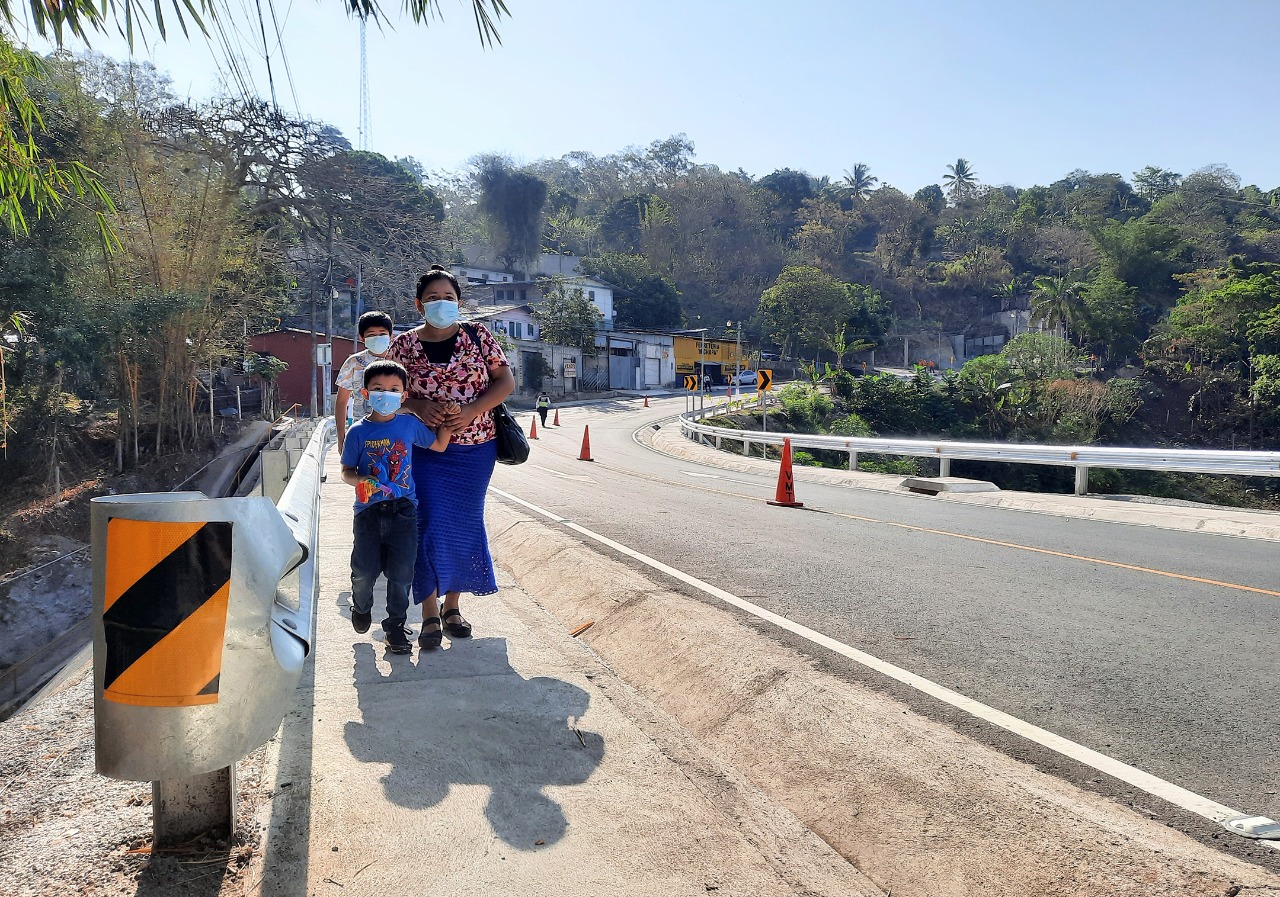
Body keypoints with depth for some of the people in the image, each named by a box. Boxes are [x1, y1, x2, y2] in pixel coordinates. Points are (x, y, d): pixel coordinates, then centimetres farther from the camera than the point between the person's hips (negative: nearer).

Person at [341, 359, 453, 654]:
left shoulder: (409, 424, 4)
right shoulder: (358, 431, 0)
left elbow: (439, 445, 15)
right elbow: (346, 472, 4)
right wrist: (361, 480, -17)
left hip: (403, 510, 1)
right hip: (369, 510, -1)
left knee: (401, 572, 2)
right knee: (365, 571, 3)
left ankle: (396, 625, 19)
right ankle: (362, 607, 36)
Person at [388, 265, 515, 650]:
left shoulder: (478, 336, 1)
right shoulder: (404, 345, 2)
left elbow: (505, 380, 0)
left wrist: (472, 410, -14)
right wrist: (419, 405, -14)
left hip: (475, 448, 1)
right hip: (426, 449, -1)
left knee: (465, 524, 8)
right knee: (430, 525, -7)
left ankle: (452, 606, 23)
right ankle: (429, 614, 3)